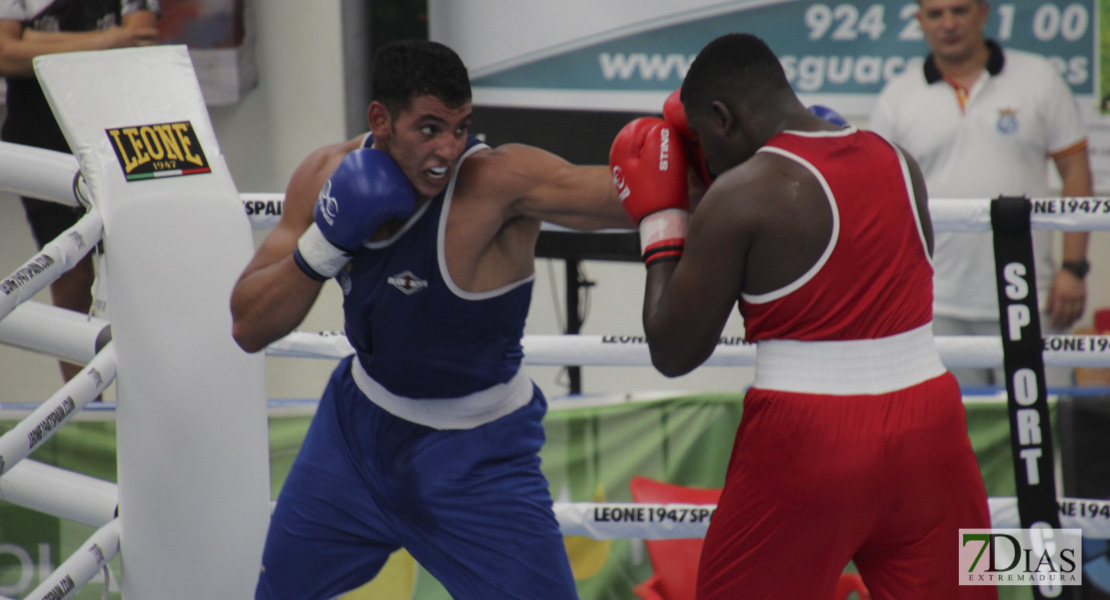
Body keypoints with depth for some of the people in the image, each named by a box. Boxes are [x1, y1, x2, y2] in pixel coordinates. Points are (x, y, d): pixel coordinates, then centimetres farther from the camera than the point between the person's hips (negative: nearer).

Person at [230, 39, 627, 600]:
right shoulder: (327, 175, -12)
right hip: (356, 425, 5)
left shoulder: (499, 181, -29)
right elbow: (248, 328, -10)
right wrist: (325, 243, -26)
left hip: (472, 454, -5)